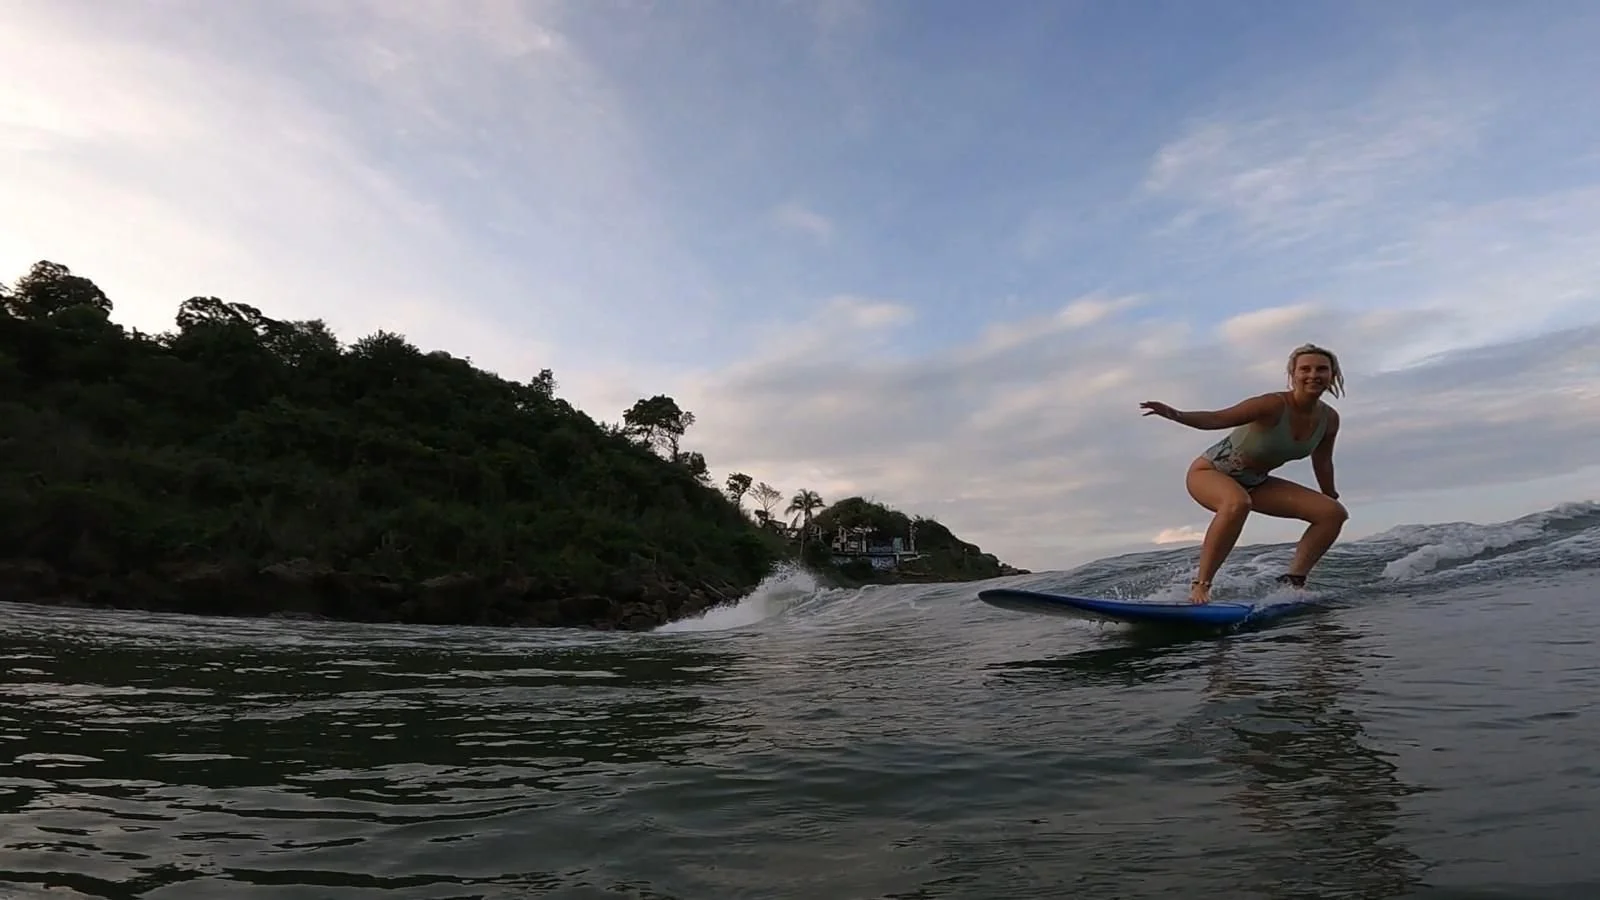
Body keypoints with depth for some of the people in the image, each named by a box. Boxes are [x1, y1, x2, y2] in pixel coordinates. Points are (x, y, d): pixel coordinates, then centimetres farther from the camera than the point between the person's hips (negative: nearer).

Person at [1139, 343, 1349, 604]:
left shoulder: (1329, 419, -5)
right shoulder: (1274, 405, -25)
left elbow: (1322, 463, 13)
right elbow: (1218, 418, -36)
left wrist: (1331, 498, 26)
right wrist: (1176, 415, -53)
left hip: (1254, 483, 8)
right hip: (1210, 472, -7)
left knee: (1335, 513, 0)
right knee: (1238, 503, -42)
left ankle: (1292, 581, 5)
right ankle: (1200, 585, -33)